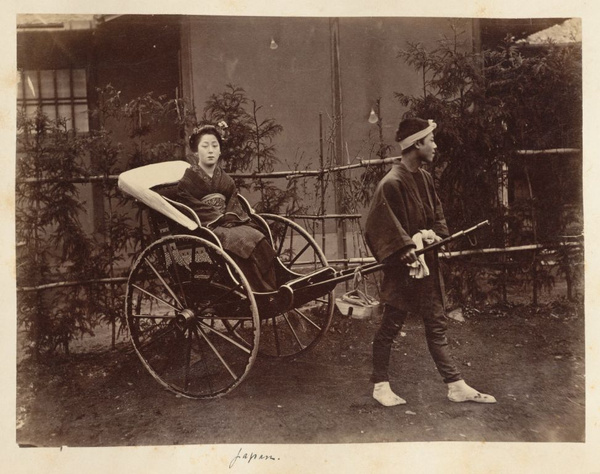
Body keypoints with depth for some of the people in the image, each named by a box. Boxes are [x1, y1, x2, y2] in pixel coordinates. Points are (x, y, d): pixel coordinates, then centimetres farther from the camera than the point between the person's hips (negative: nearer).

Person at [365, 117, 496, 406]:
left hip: (427, 265, 9)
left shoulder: (424, 177, 10)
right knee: (390, 327, 5)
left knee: (437, 326, 13)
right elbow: (384, 230, -19)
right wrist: (408, 254, -22)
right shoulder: (391, 184, -17)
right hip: (402, 270, -8)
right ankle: (380, 386, 21)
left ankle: (455, 386, 22)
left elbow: (438, 216, 16)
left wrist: (432, 234, -4)